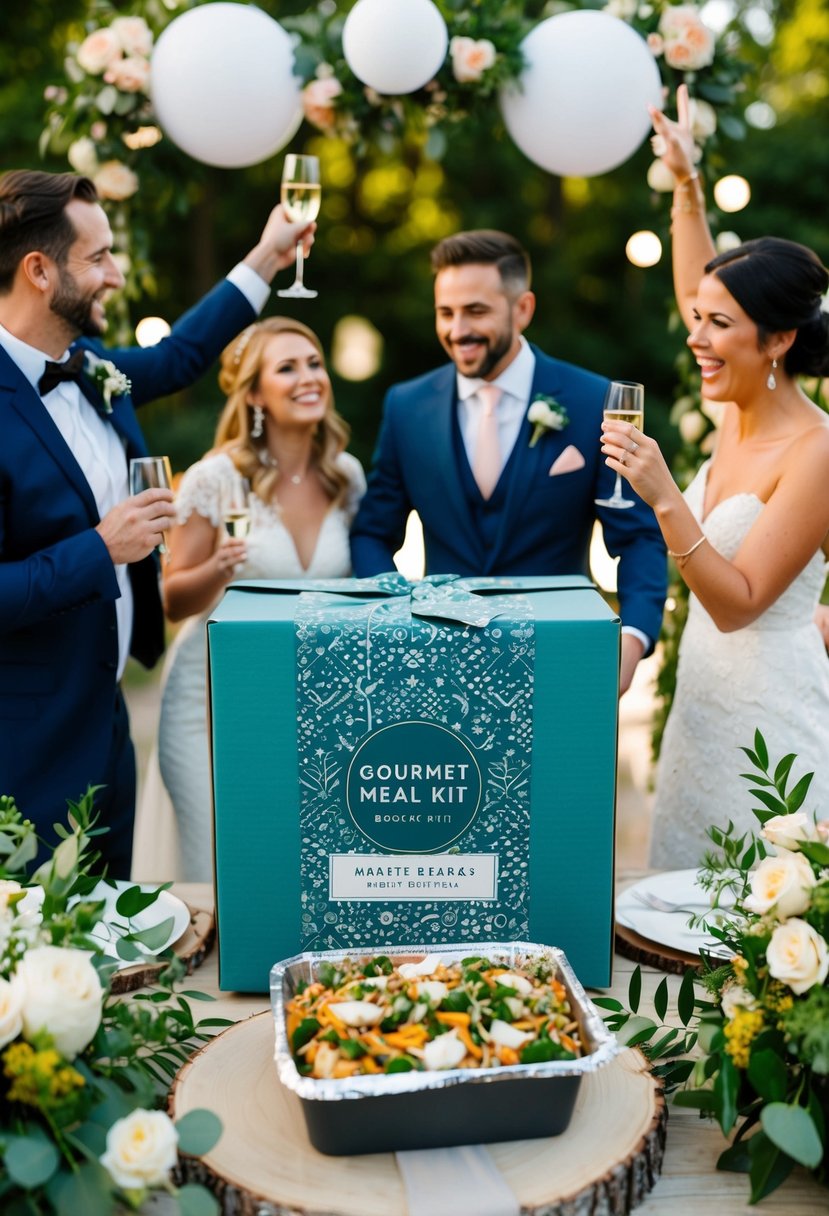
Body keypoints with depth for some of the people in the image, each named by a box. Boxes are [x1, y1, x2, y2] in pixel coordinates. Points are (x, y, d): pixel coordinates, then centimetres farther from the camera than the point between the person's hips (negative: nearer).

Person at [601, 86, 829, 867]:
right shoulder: (740, 413, 3)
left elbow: (739, 603, -22)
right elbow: (696, 291, 19)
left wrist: (665, 499, -31)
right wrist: (686, 184, 15)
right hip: (704, 703, 8)